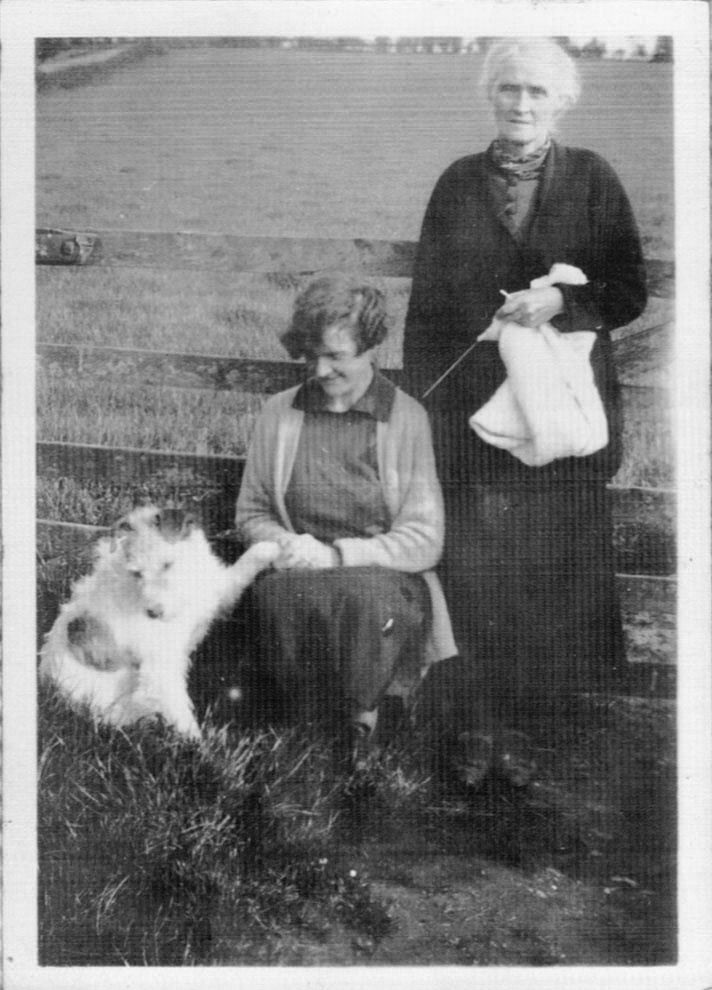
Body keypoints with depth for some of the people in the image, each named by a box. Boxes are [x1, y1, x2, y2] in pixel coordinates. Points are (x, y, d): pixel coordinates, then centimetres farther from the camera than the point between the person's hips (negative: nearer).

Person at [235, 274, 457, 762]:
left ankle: (362, 713, -7)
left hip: (386, 579, -2)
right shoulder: (279, 413, 9)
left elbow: (424, 540, -6)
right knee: (277, 594, -34)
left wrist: (338, 554, -17)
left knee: (362, 594, -37)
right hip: (297, 575, 2)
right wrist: (282, 543, -8)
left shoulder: (409, 419, -2)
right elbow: (251, 514, 16)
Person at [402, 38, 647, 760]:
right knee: (477, 562, 0)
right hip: (471, 408, 1)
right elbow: (426, 302, 8)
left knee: (561, 556, 4)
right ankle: (490, 714, 14)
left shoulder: (592, 179, 4)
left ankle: (553, 711, 20)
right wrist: (419, 402, 2)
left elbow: (629, 293, 1)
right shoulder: (459, 183, 9)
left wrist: (560, 302, -17)